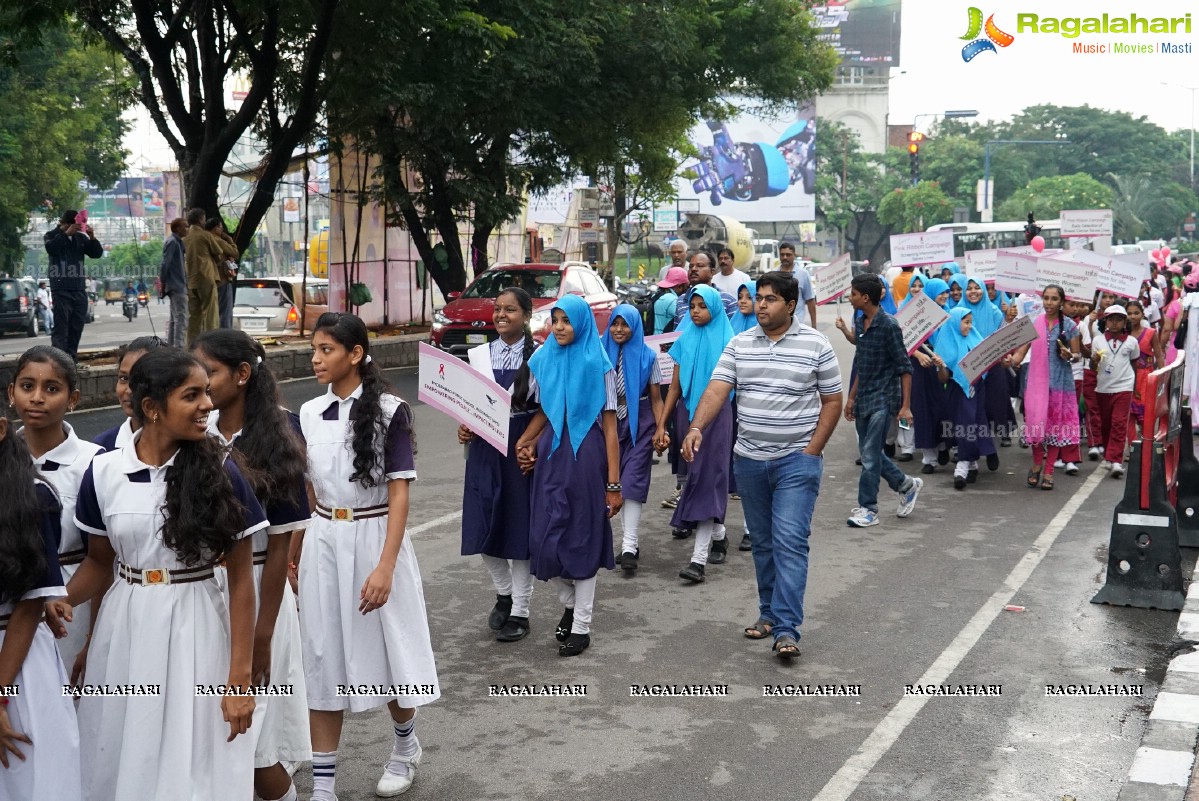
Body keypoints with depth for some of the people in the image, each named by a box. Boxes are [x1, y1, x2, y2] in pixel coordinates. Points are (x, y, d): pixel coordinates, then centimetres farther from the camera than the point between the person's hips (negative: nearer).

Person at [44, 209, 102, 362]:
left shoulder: (81, 237, 13)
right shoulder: (52, 235, 4)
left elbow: (97, 253, 8)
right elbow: (50, 248, -17)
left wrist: (92, 238, -9)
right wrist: (66, 233, -24)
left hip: (79, 288, 5)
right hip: (61, 289, -5)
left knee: (77, 326, 7)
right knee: (61, 326, -10)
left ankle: (71, 358, 13)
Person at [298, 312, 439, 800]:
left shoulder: (388, 411, -10)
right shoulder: (308, 414, 4)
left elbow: (399, 494, -12)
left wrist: (385, 566, -19)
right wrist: (291, 556, 11)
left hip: (374, 538, -4)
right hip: (323, 543, 4)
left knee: (388, 648, 9)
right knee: (323, 659, 6)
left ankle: (406, 746, 37)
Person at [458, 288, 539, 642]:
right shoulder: (480, 354, 7)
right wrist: (464, 427, -3)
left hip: (523, 448, -4)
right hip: (485, 448, 4)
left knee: (520, 527, 3)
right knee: (483, 526, 7)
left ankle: (520, 611, 17)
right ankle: (503, 593, 33)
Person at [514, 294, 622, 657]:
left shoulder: (598, 365, -7)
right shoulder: (544, 360, 6)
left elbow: (610, 425, -8)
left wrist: (614, 483, -12)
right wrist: (526, 442, -2)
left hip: (586, 455, -4)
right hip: (550, 454, 5)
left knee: (582, 535, 3)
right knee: (547, 534, 6)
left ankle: (581, 626, 12)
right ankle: (569, 604, 30)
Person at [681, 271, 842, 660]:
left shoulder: (816, 345, -4)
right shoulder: (739, 344, 4)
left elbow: (832, 401, 1)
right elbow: (717, 389, -6)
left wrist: (812, 450, -8)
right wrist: (696, 427, -23)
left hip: (797, 460, -4)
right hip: (749, 458, 4)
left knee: (790, 541, -9)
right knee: (762, 541, 14)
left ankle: (786, 629, -8)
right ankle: (768, 613, 27)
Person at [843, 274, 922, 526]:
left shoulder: (888, 325, -14)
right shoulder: (859, 323, 8)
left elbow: (904, 367, -13)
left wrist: (906, 406, -17)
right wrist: (852, 397, 19)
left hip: (883, 399, -8)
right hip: (863, 399, 8)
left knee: (870, 454, -6)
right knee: (869, 451, 13)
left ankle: (868, 508, 3)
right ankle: (907, 485, 32)